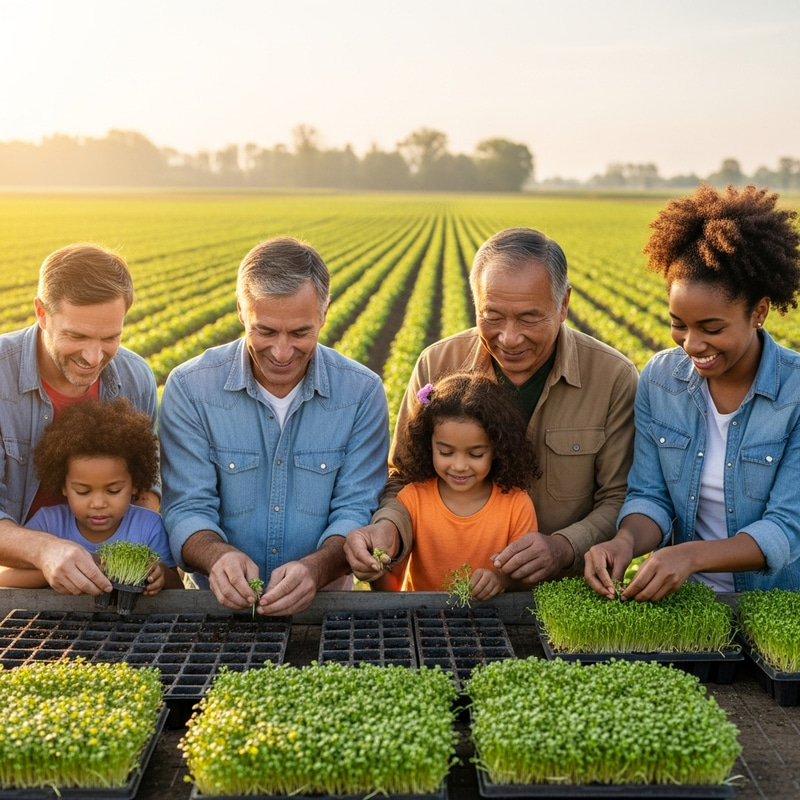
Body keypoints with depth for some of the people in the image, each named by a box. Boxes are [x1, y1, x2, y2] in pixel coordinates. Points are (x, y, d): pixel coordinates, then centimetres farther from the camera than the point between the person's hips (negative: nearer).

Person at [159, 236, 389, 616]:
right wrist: (218, 556, -28)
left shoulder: (362, 393, -4)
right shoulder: (188, 388, -6)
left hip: (321, 603, -1)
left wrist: (316, 568, -25)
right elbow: (187, 509, -6)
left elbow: (358, 511, -5)